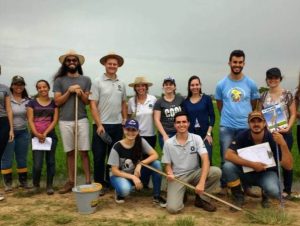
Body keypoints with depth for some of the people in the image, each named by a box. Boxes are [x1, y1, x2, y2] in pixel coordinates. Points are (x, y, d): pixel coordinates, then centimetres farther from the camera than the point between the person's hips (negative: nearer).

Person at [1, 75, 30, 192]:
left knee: (22, 158, 11)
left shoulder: (27, 100, 7)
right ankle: (8, 183, 12)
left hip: (23, 132, 4)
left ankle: (23, 181, 22)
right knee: (7, 158, 3)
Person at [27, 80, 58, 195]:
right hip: (36, 136, -1)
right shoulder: (32, 103, 5)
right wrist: (37, 134, -14)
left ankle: (50, 186, 15)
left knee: (50, 161, 4)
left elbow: (55, 120, 0)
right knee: (37, 164, -6)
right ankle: (36, 184, 19)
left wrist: (45, 133, -11)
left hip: (50, 136, 1)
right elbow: (30, 120, -1)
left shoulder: (54, 103, 6)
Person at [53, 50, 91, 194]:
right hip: (65, 121, 1)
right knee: (70, 152, 8)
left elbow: (88, 101, 6)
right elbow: (57, 102, 1)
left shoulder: (85, 80, 7)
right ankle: (70, 182, 16)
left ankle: (88, 181, 5)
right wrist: (69, 91, -10)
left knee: (84, 152, 0)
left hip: (82, 120, 0)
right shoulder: (59, 80, 6)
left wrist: (80, 93, -12)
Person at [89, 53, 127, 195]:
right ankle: (99, 184, 15)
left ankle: (110, 182, 24)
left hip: (117, 125, 4)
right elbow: (93, 105, -9)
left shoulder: (121, 84, 10)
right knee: (99, 157, 3)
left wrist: (125, 121, 8)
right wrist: (99, 125, -15)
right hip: (101, 125, -4)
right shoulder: (97, 82, -5)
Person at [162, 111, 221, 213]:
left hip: (194, 173, 2)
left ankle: (202, 198, -4)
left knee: (216, 172, -27)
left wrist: (201, 183, -31)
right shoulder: (168, 143, -5)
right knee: (172, 208, -23)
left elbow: (205, 160, -18)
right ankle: (181, 193, 12)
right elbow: (168, 165, 2)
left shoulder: (196, 138, -7)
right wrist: (170, 174, -24)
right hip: (177, 176, -1)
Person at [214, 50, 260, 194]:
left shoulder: (251, 84, -1)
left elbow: (254, 104, 12)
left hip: (246, 127, 0)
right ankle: (224, 186, 17)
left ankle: (247, 186, 21)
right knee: (226, 159, 5)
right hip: (226, 127, 0)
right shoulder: (221, 84, -1)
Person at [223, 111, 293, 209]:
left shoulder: (273, 139, -20)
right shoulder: (242, 136, -17)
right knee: (228, 166, -28)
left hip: (267, 173, -1)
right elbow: (228, 155, -28)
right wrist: (251, 164, -34)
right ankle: (238, 197, -3)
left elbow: (288, 166, -24)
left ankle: (265, 196, 7)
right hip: (247, 172, 1)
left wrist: (283, 144, -38)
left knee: (274, 191, -34)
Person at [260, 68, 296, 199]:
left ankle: (287, 190, 17)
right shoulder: (263, 96, 7)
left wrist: (288, 128, -15)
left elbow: (293, 114, -2)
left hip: (284, 133, -3)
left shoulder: (287, 94, -3)